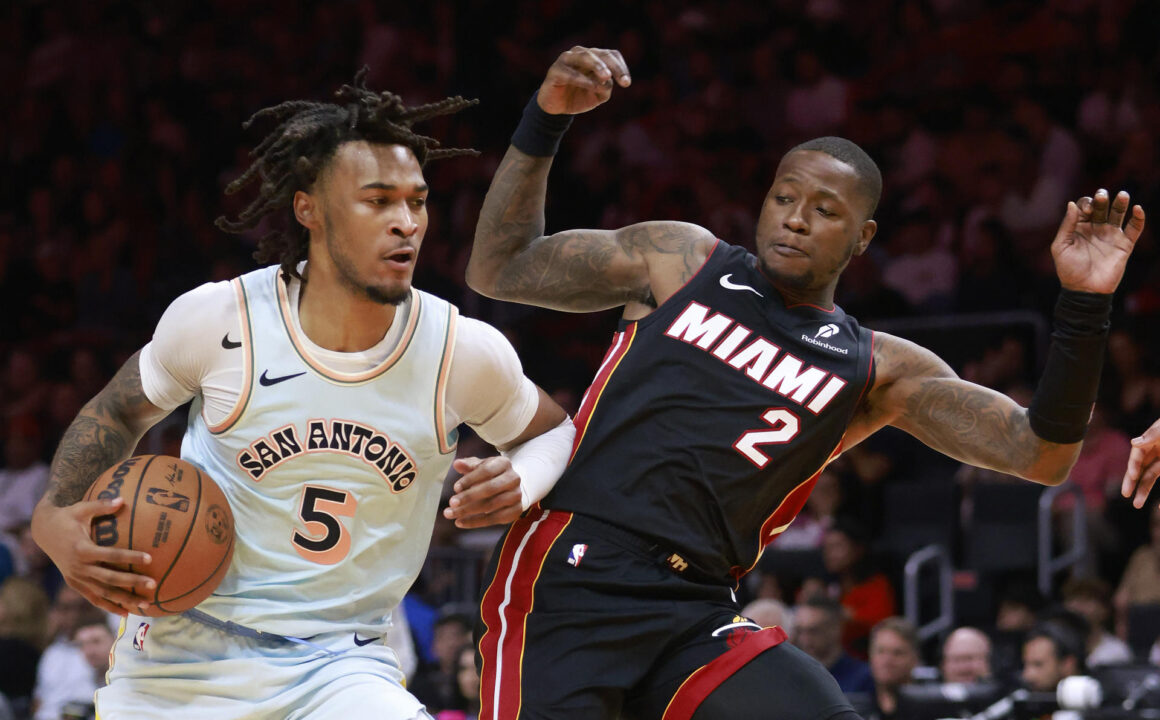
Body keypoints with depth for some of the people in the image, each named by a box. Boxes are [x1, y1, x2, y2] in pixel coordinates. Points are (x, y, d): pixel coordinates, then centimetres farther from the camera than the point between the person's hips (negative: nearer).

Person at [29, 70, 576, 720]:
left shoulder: (465, 353, -8)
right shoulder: (220, 319, -11)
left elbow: (551, 429, 14)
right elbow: (119, 413, 9)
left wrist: (517, 486, -10)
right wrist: (55, 516, -8)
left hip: (339, 665, 1)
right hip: (184, 656, 0)